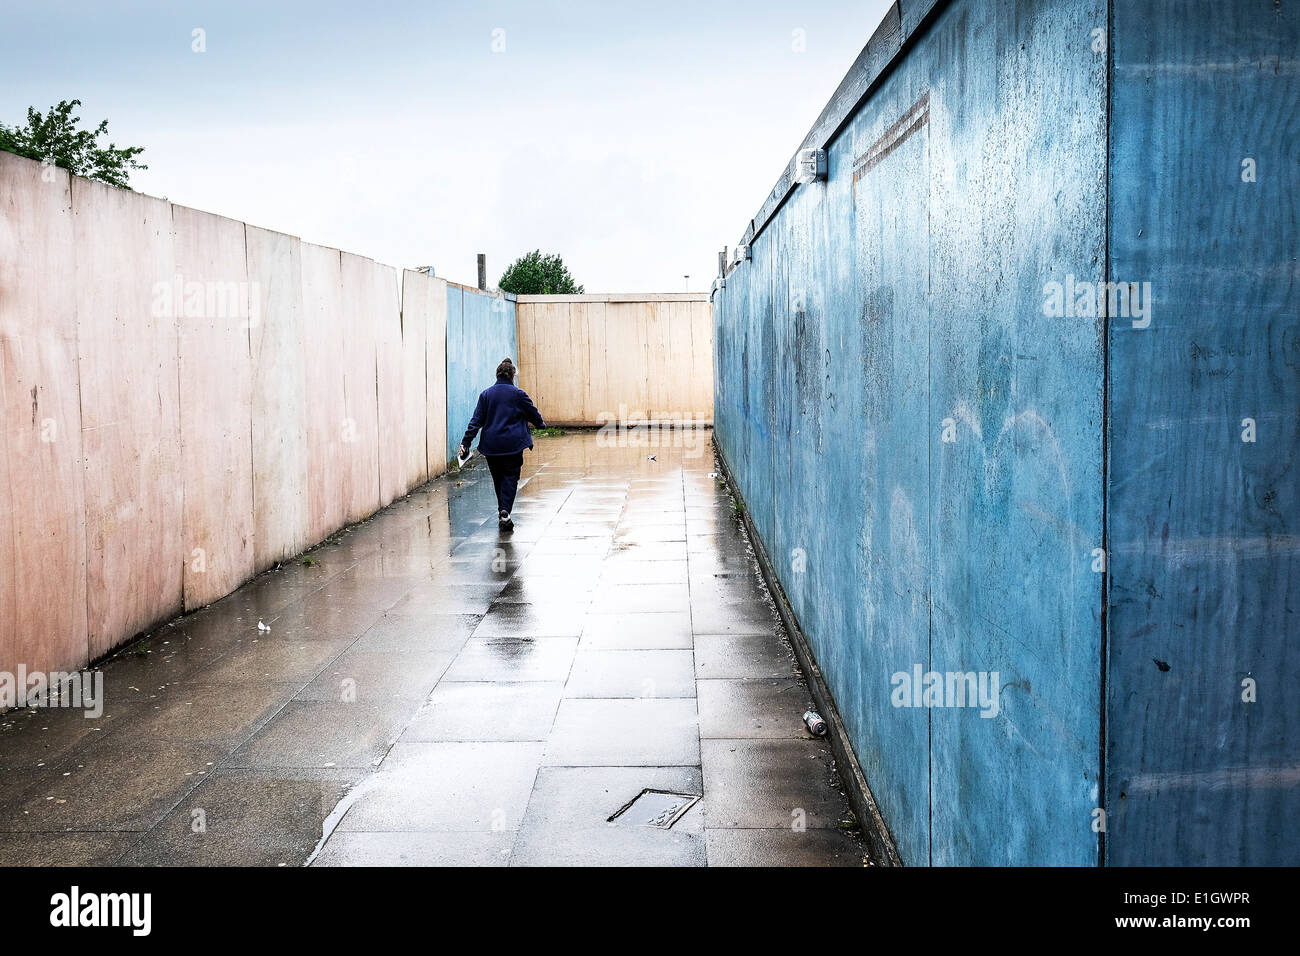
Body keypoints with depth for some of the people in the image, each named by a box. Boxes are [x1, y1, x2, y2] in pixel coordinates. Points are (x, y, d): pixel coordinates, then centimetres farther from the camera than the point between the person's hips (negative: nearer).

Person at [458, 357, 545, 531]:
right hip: (513, 444, -3)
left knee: (498, 478, 15)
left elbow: (476, 420, 0)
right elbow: (533, 414, 7)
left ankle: (502, 511, 22)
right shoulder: (518, 394, -4)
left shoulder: (486, 394, 2)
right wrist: (541, 424, 29)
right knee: (510, 477, 1)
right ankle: (505, 511, -15)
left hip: (491, 445, 3)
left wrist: (466, 442, 1)